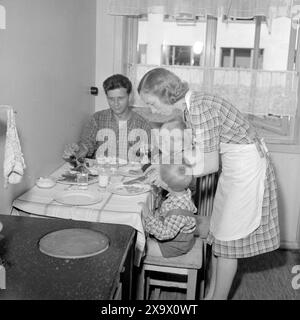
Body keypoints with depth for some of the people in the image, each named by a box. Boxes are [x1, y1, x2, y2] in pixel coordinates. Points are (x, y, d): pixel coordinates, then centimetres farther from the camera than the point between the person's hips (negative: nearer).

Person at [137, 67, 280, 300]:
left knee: (228, 239, 1)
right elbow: (200, 152, 9)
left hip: (248, 166, -9)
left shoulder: (199, 109, -26)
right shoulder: (190, 106, 1)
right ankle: (212, 294, 28)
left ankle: (218, 297, 17)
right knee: (219, 235, 14)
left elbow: (211, 165, -22)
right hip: (234, 166, 9)